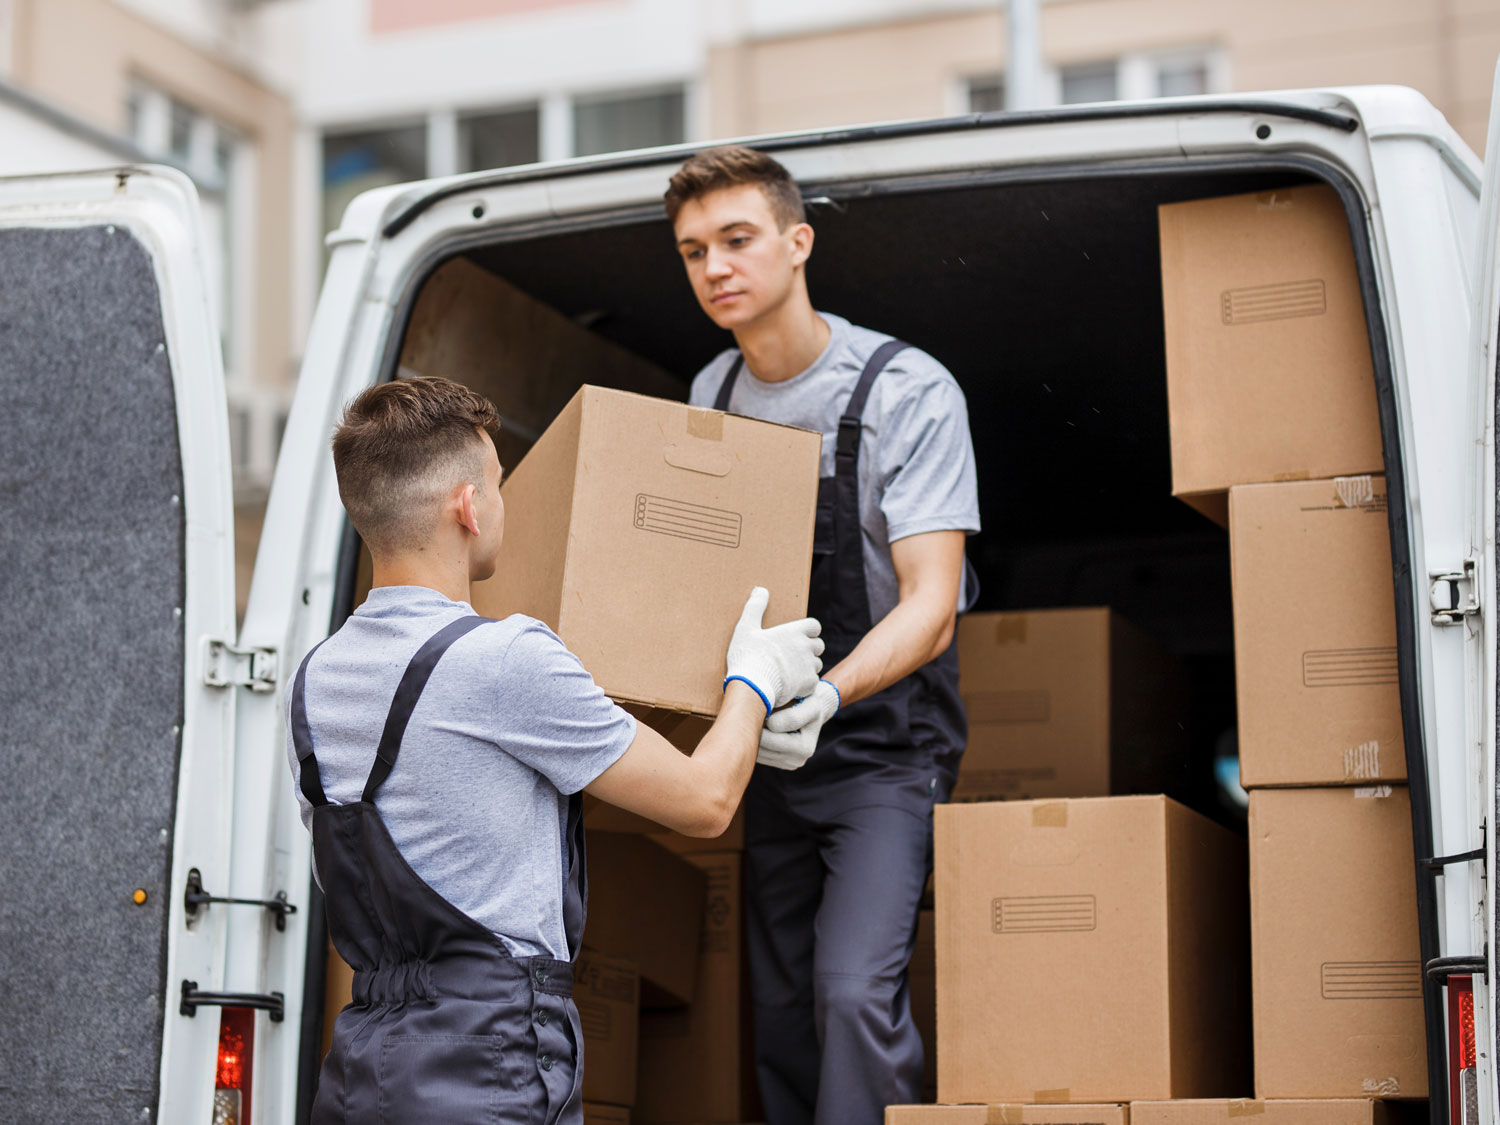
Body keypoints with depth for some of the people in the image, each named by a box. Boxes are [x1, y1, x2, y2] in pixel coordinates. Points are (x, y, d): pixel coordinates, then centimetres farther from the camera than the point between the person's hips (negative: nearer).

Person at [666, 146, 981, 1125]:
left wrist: (826, 696, -39)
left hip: (884, 743, -6)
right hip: (769, 749, 6)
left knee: (856, 990, -21)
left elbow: (930, 605, -22)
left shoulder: (909, 392, -15)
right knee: (781, 1013, 7)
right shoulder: (711, 397, 4)